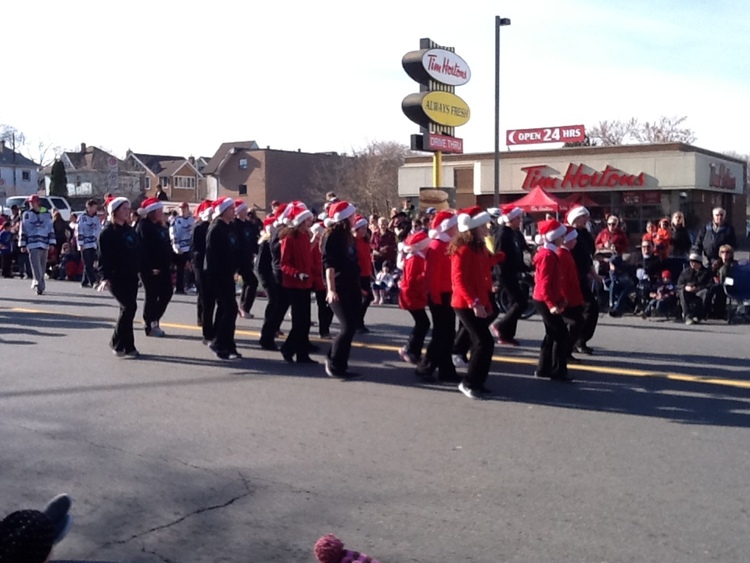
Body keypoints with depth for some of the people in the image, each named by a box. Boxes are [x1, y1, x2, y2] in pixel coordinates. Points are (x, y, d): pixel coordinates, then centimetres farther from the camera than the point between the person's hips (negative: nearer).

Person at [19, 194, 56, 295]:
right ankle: (40, 285, -17)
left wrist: (52, 243, 3)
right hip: (32, 244, -2)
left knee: (42, 265, 8)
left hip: (44, 244, 2)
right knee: (36, 265, -12)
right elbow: (22, 230, 5)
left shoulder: (46, 214, 8)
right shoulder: (26, 214, 4)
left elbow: (51, 229, 10)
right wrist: (22, 245, 1)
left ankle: (37, 283, 24)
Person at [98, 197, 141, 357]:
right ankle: (118, 344, -1)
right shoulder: (107, 233, -8)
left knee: (128, 309, 8)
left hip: (131, 277, 7)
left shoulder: (131, 231, 14)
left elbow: (138, 252, 18)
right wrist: (104, 277, -26)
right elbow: (104, 257, -14)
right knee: (129, 307, -14)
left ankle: (127, 346, 16)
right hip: (116, 277, -7)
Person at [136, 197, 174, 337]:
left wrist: (171, 262, 13)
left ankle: (153, 321, 22)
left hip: (162, 267, 9)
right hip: (150, 269, -8)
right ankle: (150, 326, 10)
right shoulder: (143, 227, -11)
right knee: (152, 296, -1)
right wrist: (150, 267, -24)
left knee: (166, 293, 9)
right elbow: (143, 249, -19)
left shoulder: (160, 226, 15)